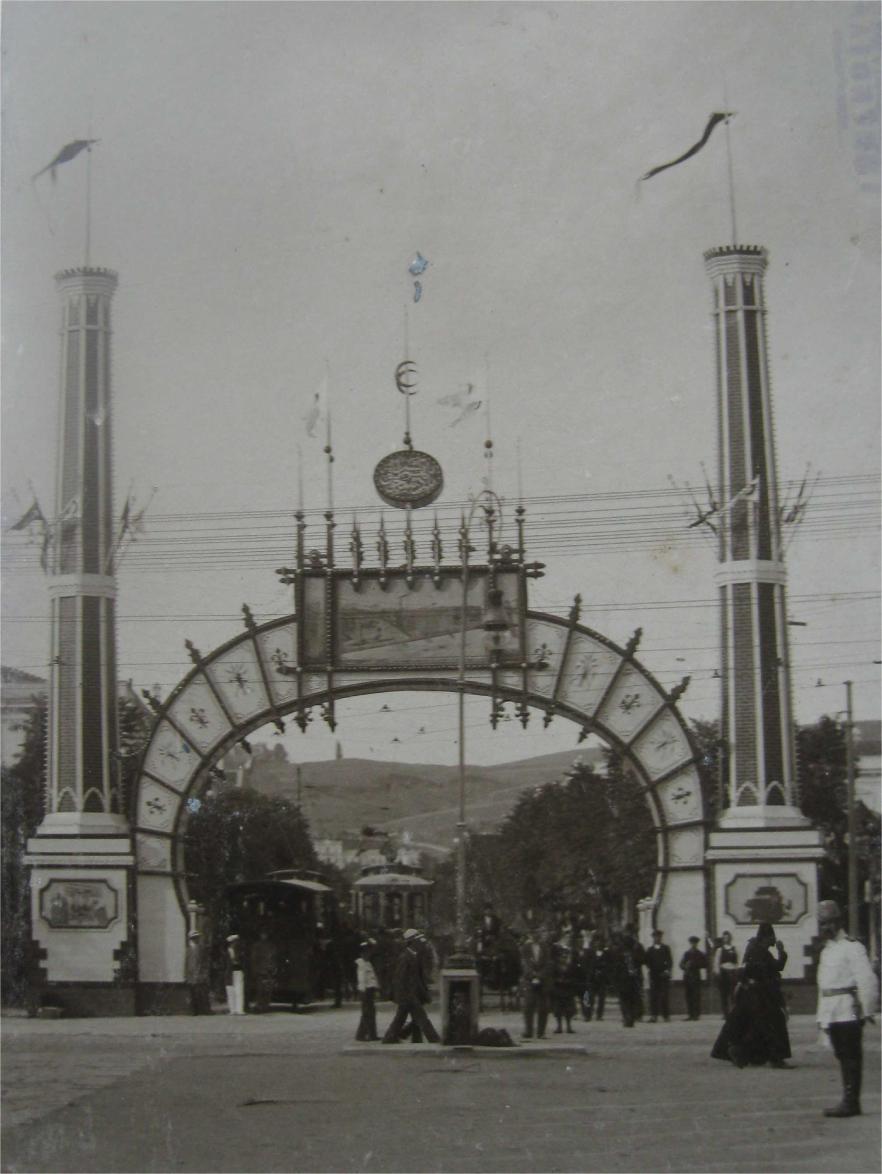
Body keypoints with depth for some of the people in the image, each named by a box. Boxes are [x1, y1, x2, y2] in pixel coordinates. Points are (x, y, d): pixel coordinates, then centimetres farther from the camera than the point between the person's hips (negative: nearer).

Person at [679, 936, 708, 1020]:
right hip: (687, 977, 3)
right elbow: (681, 964, 13)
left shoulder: (701, 954, 6)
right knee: (688, 996, 0)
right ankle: (690, 1014, 3)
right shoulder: (687, 954, 17)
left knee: (696, 996, -9)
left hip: (696, 977, -3)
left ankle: (697, 1014, -8)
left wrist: (695, 965, -10)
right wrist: (686, 966, -8)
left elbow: (705, 965, 0)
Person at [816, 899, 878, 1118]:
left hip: (849, 1012, -8)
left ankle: (850, 1102, -7)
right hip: (832, 1015, 8)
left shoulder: (852, 948, -9)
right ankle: (849, 1101, 15)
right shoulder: (826, 951, 19)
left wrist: (866, 1011, -16)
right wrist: (822, 1015, 19)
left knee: (851, 1057, -6)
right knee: (843, 1057, 11)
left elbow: (867, 980, -14)